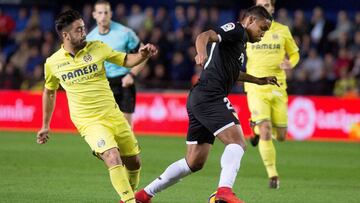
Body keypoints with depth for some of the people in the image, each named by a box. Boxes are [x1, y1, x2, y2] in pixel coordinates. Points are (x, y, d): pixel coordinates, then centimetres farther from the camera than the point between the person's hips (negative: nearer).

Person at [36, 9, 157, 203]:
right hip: (89, 122, -3)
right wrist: (45, 125, 20)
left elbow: (127, 60, 8)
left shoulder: (97, 48, 0)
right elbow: (49, 92, 16)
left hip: (113, 115, 3)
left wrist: (143, 54, -13)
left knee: (134, 161, 8)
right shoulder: (53, 63, -1)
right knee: (113, 158, -25)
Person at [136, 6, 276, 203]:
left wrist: (258, 81, 48)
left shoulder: (240, 41, 26)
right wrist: (202, 54, -44)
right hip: (209, 96, -10)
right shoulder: (235, 29, -4)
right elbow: (204, 36, -23)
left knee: (194, 162, 10)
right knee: (237, 141, -20)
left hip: (199, 100, 10)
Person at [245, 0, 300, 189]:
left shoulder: (282, 30, 4)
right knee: (266, 133, -16)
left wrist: (290, 64, -8)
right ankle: (272, 175, -4)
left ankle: (258, 128, 40)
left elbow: (294, 53, 14)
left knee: (281, 136, 6)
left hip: (277, 88, 2)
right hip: (256, 88, -2)